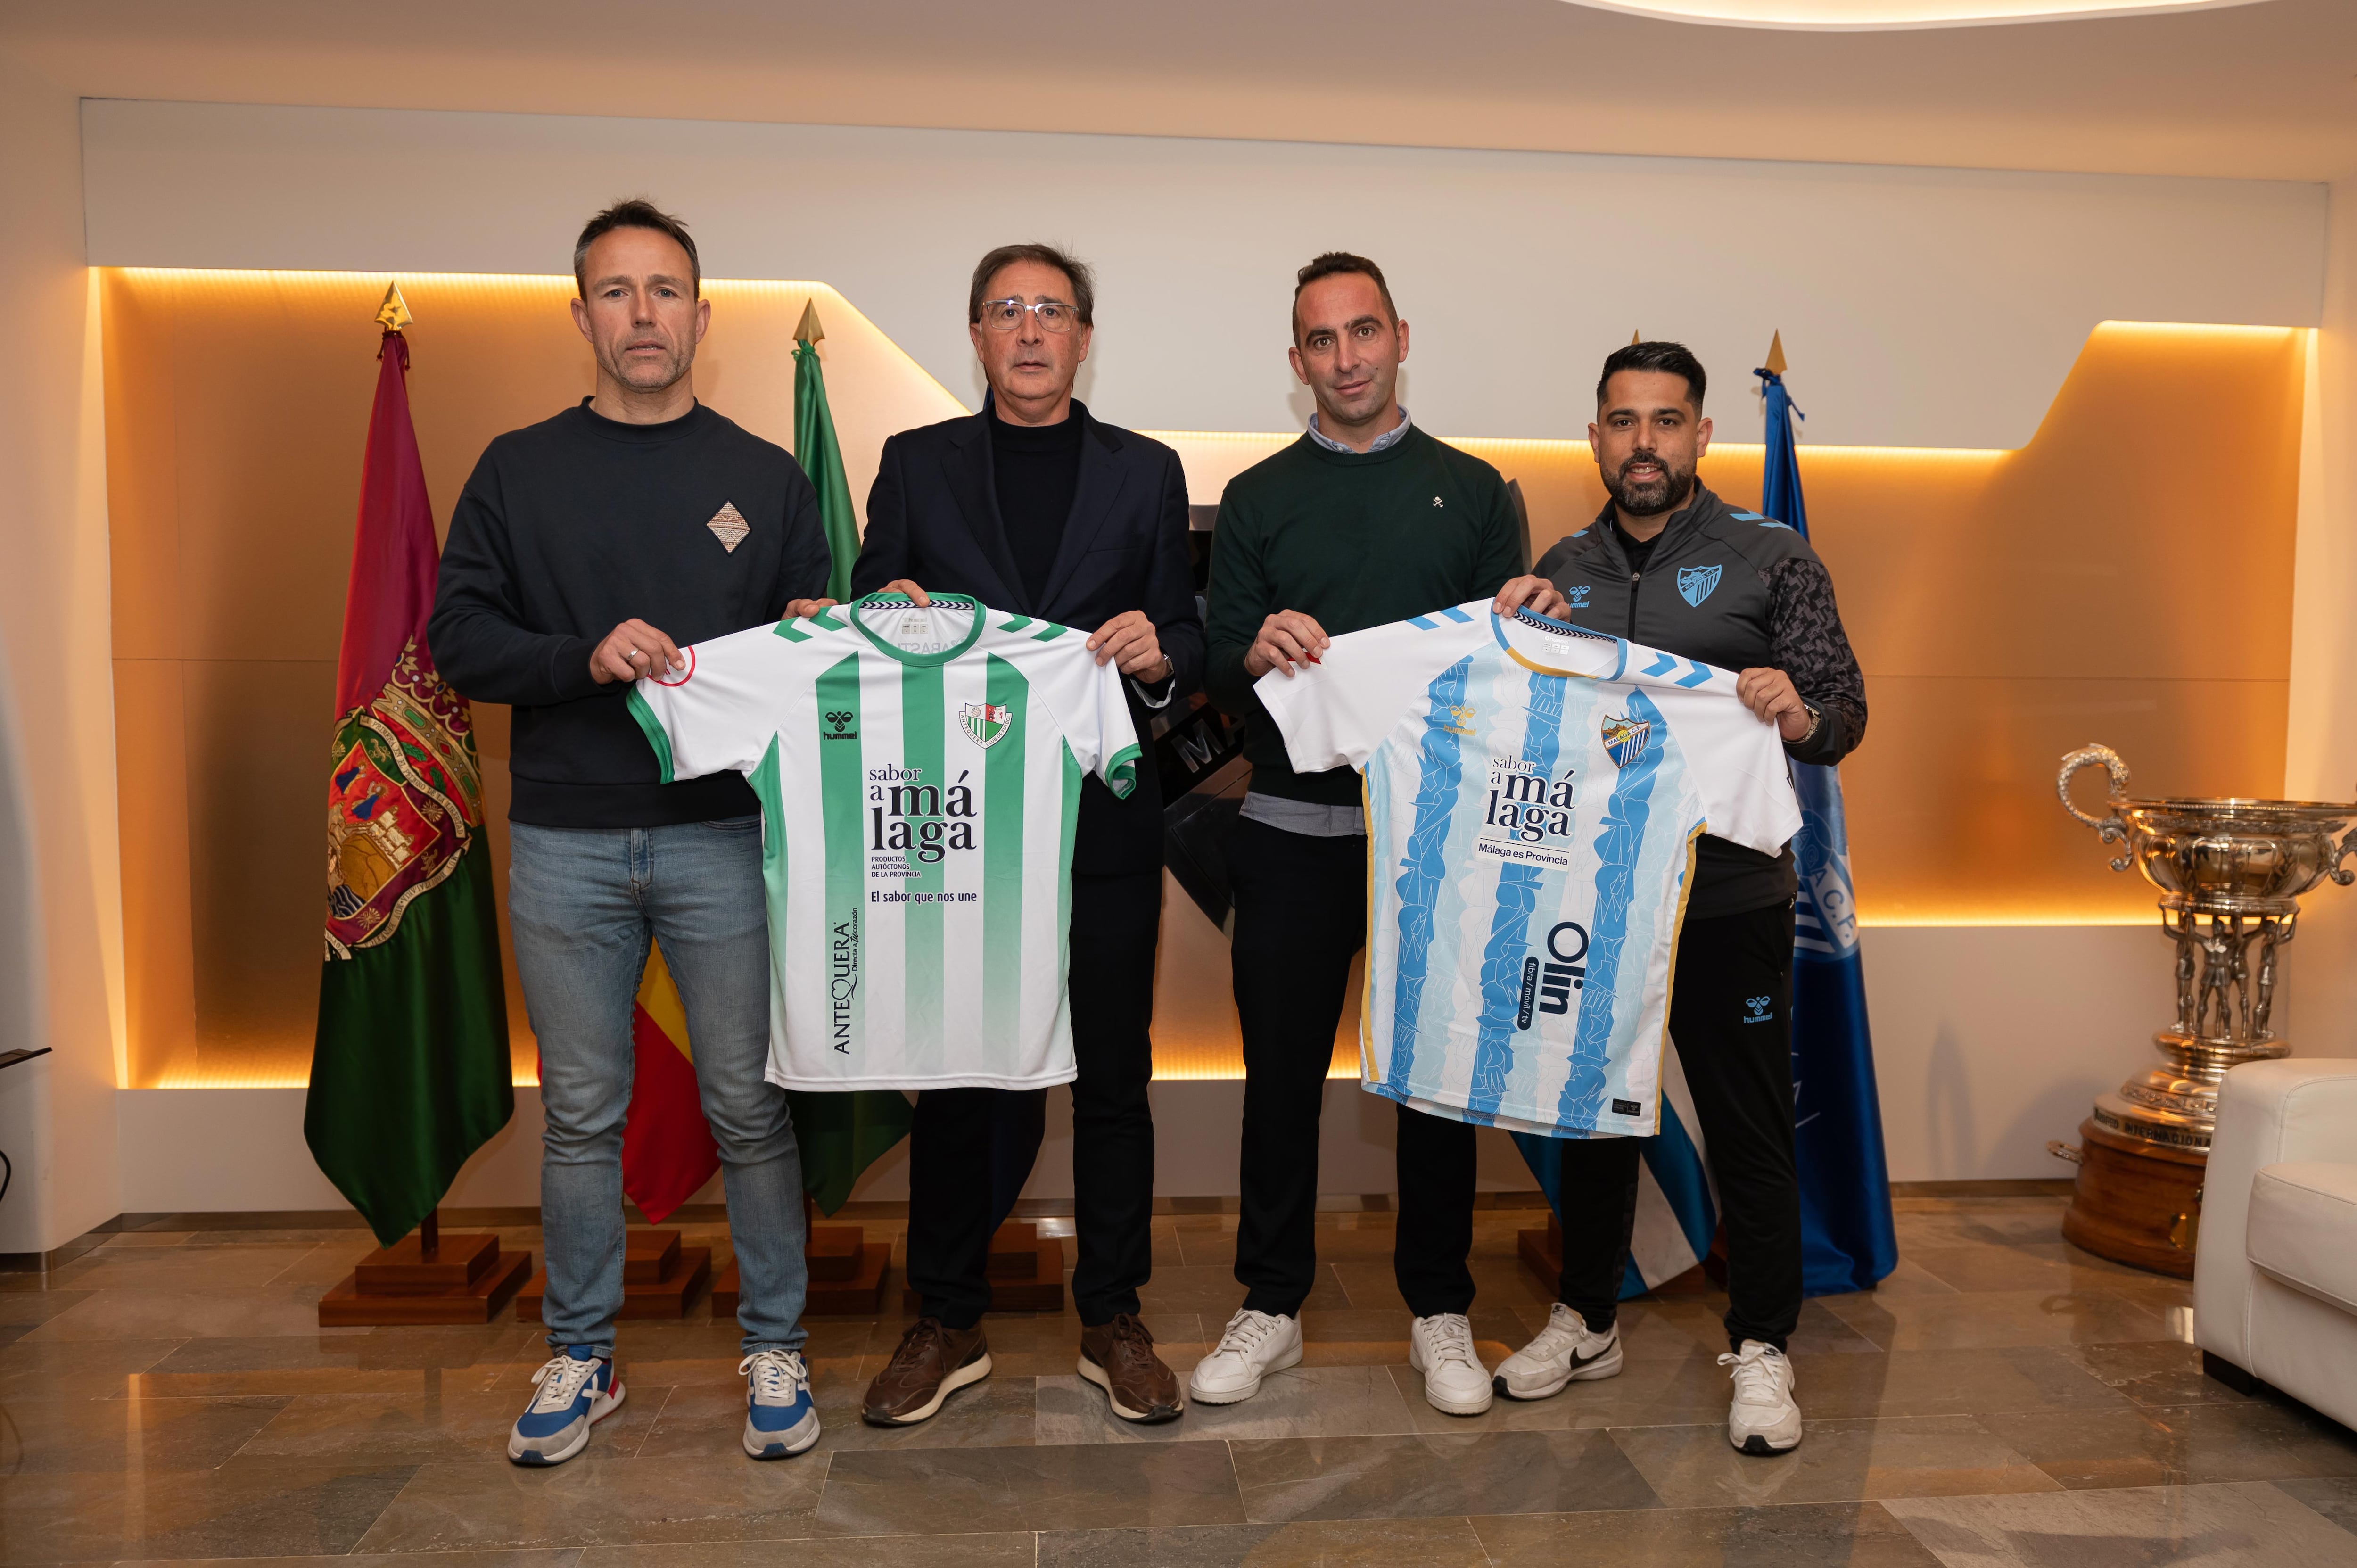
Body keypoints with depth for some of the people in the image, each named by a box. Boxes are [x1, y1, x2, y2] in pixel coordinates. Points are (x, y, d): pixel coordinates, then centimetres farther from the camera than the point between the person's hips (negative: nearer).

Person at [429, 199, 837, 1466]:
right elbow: (457, 637, 3)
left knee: (749, 1105, 5)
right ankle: (580, 1357, 27)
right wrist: (587, 657, -14)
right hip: (564, 842, 1)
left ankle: (773, 1348, 22)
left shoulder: (767, 478, 8)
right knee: (580, 1112, 10)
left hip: (724, 835, 0)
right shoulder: (519, 470, 8)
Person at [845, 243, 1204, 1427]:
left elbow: (1186, 640, 7)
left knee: (1113, 1076, 7)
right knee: (952, 1076, 9)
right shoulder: (917, 464, 10)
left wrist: (1159, 654, -15)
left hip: (1105, 825, 0)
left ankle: (1113, 1320, 25)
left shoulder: (1146, 472, 10)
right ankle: (948, 1323, 26)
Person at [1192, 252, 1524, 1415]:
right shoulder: (1257, 499, 9)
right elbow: (1219, 678, 5)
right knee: (1281, 1069, 6)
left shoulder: (1472, 489, 10)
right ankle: (1271, 1306, 22)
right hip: (1294, 829, 0)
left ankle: (1440, 1312, 24)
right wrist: (1256, 657, -17)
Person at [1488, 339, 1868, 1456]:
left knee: (1749, 1127, 4)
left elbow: (1845, 713, -3)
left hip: (1728, 899, -3)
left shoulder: (1772, 560, 0)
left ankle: (1761, 1347, 20)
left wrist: (1800, 716, -26)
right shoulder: (1562, 571, 11)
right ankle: (1586, 1321, 30)